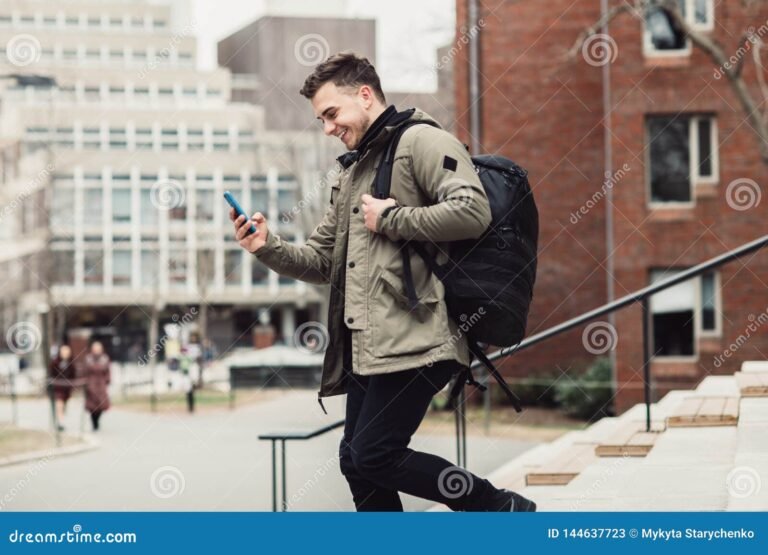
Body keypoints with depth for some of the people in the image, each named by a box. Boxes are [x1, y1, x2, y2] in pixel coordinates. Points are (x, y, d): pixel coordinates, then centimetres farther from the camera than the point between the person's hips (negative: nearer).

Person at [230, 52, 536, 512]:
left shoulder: (421, 141, -3)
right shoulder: (350, 171, 25)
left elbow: (473, 212, -19)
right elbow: (321, 262, 26)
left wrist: (390, 218, -11)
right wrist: (269, 247, 8)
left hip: (413, 340, -9)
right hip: (366, 345, 9)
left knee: (373, 455, -12)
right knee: (356, 461, 8)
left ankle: (501, 509, 2)